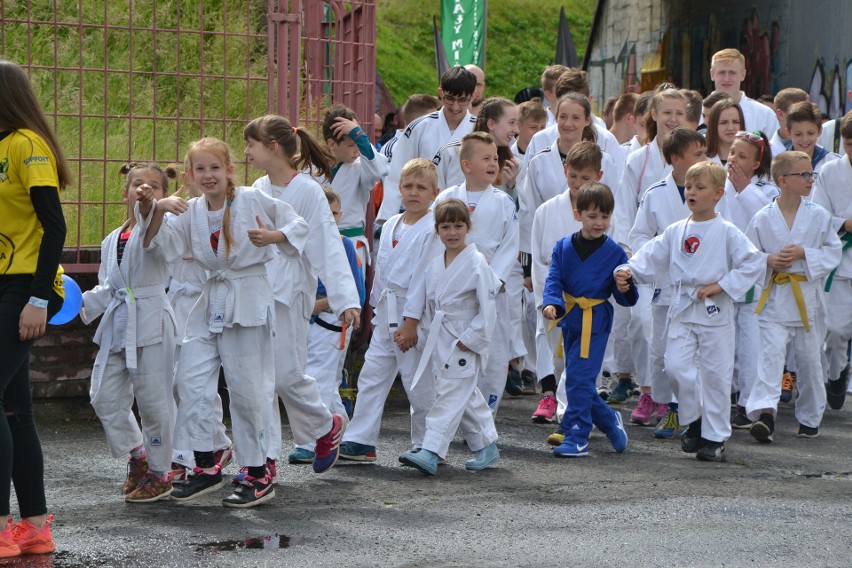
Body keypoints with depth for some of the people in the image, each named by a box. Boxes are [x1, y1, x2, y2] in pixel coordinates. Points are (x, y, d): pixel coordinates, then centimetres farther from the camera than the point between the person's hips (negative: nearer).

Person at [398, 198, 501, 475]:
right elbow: (419, 297, 17)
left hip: (464, 344, -7)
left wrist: (469, 341, -14)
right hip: (439, 343, 7)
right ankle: (487, 447, 26)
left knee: (449, 397, -11)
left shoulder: (477, 264, -13)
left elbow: (487, 310, -13)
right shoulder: (434, 265, 8)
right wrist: (409, 327, 8)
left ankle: (430, 452, -19)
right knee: (467, 398, 14)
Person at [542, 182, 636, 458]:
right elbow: (554, 279, -4)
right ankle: (609, 420, 33)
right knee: (577, 381, 12)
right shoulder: (563, 247, 5)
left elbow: (625, 299, 1)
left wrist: (625, 289, -23)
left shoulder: (614, 252, -2)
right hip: (570, 320, 5)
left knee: (579, 379, -12)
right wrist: (551, 302, -24)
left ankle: (576, 438, -7)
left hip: (596, 322, -5)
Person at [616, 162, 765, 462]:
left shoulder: (727, 232, -5)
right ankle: (694, 420, 15)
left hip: (715, 312, -3)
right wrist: (628, 271, -10)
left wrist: (721, 285, -14)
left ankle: (714, 437, 11)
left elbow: (753, 263, -9)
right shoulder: (675, 231, 8)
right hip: (682, 311, 3)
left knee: (715, 375, 1)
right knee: (676, 366, -8)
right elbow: (651, 258, 9)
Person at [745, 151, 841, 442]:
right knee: (770, 355, -15)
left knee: (809, 359, 11)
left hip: (808, 297, 2)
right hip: (774, 297, -2)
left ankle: (809, 417, 25)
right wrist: (769, 260, -14)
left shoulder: (818, 216, -1)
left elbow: (833, 252, 2)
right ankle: (764, 412, -25)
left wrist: (804, 253, -13)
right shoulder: (762, 218, -4)